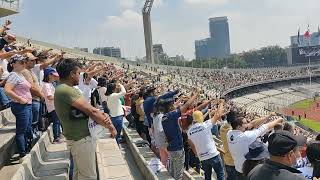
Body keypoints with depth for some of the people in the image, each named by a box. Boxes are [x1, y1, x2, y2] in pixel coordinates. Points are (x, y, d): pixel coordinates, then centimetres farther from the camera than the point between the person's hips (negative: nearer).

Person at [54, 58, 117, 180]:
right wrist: (111, 127, -11)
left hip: (77, 137, 10)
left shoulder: (61, 89, 12)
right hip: (81, 139, -10)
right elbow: (91, 111, -23)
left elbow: (87, 110, 7)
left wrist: (103, 116, -11)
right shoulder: (66, 90, -21)